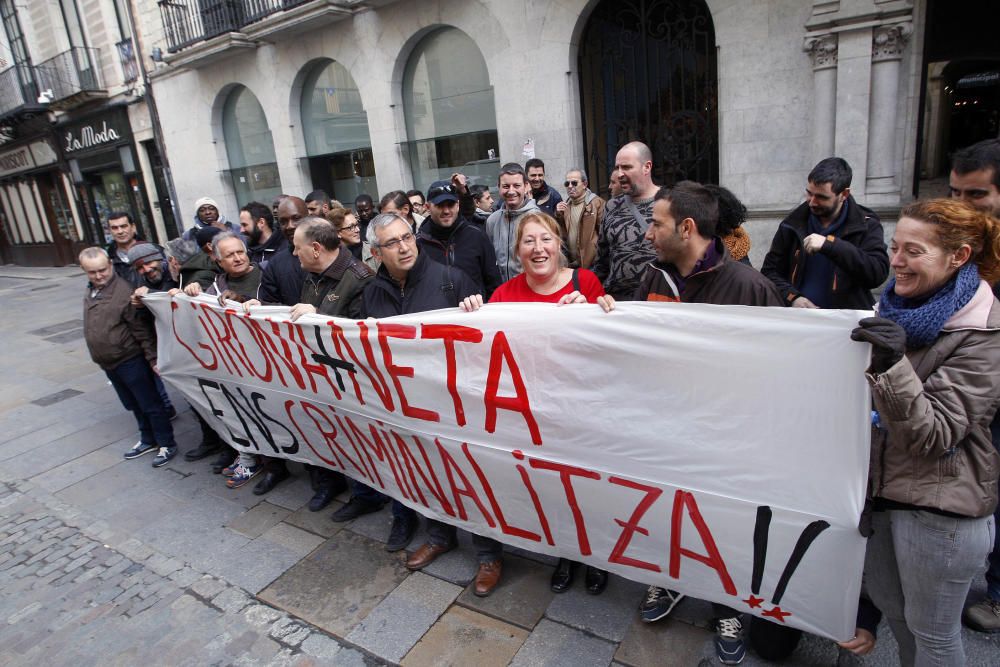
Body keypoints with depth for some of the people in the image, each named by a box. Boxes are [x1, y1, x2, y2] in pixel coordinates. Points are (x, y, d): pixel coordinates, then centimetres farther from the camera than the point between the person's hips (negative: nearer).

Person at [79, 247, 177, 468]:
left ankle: (167, 444, 13)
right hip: (108, 363, 9)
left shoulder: (124, 292, -20)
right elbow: (93, 328, 17)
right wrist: (101, 358, 17)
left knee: (151, 404, 2)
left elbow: (142, 329, -20)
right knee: (134, 405, 20)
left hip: (131, 361, -8)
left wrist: (152, 358, -20)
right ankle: (148, 439, 34)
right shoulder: (90, 291, 7)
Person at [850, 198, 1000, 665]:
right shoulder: (896, 305, 3)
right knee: (888, 601, 25)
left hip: (940, 508, -7)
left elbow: (933, 434, -26)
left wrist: (892, 366, -38)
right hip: (881, 487, 7)